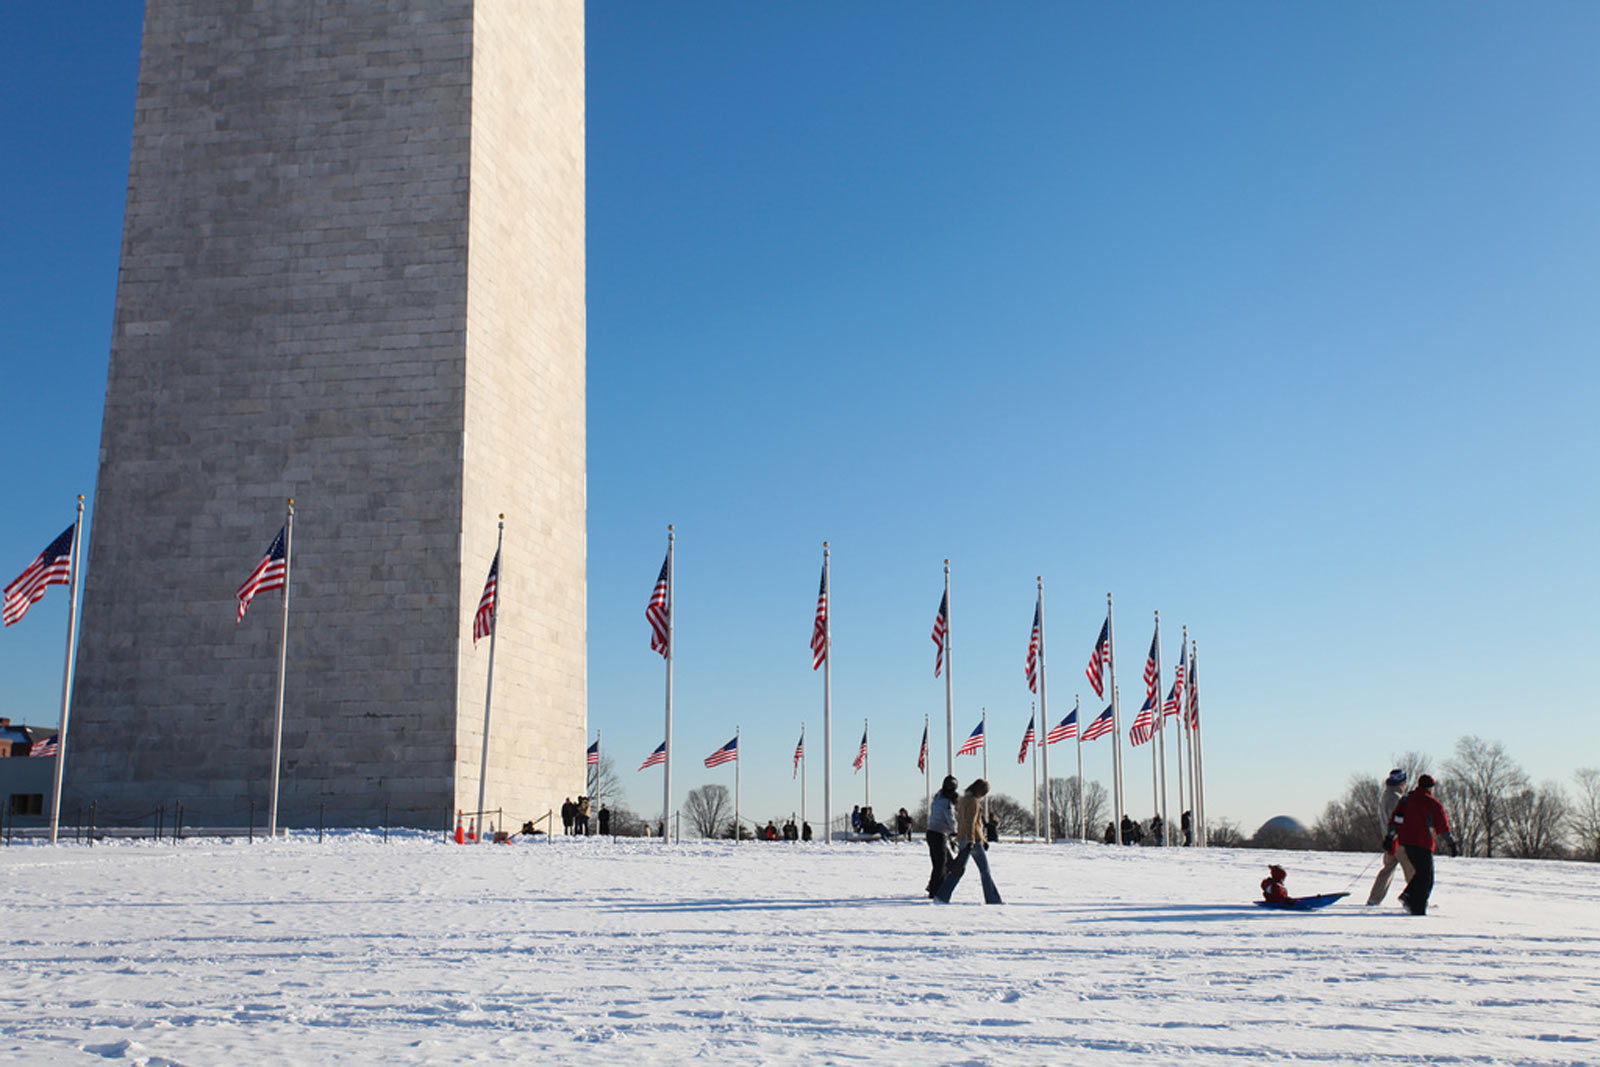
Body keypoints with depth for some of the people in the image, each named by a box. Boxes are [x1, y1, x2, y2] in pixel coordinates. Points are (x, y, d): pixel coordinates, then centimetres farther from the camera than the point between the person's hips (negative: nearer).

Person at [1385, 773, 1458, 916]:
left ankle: (1408, 896, 2)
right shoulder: (1433, 804, -7)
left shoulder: (1406, 798, 12)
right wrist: (1452, 844, 3)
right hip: (1422, 843, -7)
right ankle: (1419, 908, -6)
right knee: (1426, 877, 0)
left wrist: (1389, 837, 11)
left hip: (1406, 842, 7)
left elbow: (1395, 819, 10)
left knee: (1420, 873, 20)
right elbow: (1443, 827, -5)